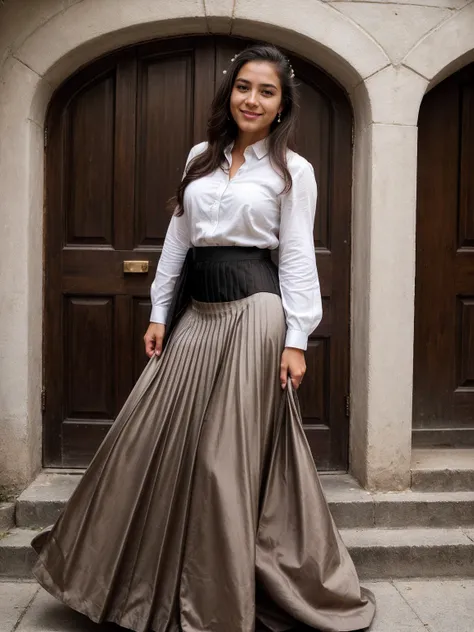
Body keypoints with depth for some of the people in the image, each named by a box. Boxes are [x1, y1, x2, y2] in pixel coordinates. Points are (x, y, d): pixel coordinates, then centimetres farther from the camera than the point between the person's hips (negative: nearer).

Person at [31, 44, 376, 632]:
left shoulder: (292, 170, 0)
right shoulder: (200, 157, 13)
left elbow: (298, 258, -3)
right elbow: (178, 237, 13)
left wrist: (295, 339, -9)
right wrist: (160, 312, 9)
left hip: (252, 308, -5)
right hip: (195, 310, 5)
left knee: (230, 452, 0)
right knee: (153, 440, 7)